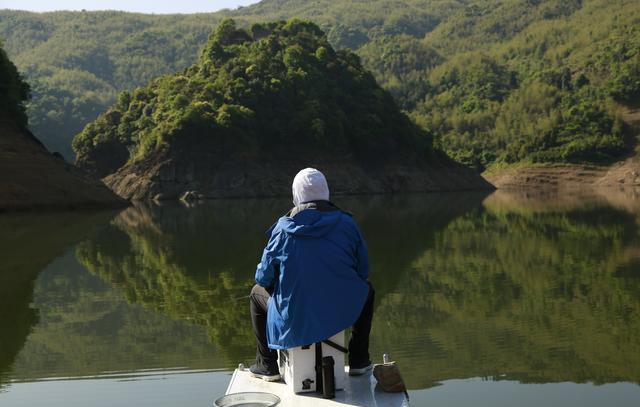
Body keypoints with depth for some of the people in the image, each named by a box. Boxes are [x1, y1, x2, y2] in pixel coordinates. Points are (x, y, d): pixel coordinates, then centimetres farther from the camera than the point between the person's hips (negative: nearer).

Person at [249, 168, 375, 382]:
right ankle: (358, 360, 32)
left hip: (293, 320, 0)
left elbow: (263, 277, 0)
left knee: (257, 292, 30)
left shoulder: (283, 228, -7)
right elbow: (363, 272, 4)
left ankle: (268, 365, 30)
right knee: (367, 289, 33)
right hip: (341, 313, 1)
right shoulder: (346, 223, -5)